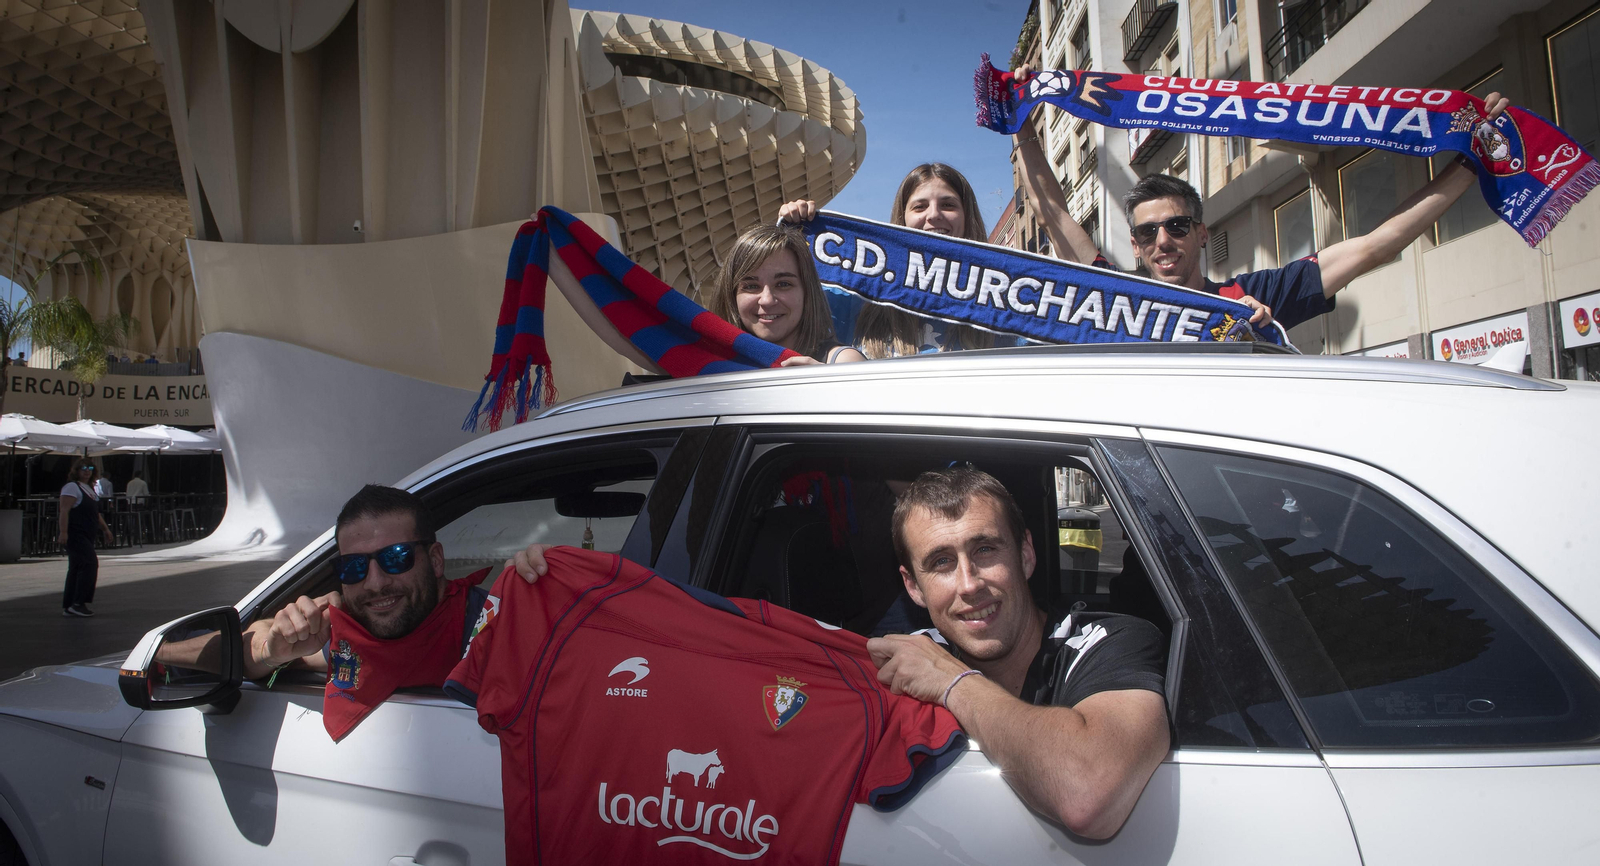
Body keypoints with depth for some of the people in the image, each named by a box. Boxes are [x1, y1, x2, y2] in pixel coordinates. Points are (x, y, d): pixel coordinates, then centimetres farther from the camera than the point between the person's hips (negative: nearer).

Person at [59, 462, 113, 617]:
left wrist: (105, 529, 23)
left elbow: (95, 513, 27)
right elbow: (64, 510, -18)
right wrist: (63, 532, -26)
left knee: (77, 569, 10)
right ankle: (78, 603, -12)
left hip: (86, 536, 10)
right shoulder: (72, 487, -9)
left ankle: (68, 607, 14)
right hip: (74, 534, -10)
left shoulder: (90, 488, 20)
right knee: (90, 564, -16)